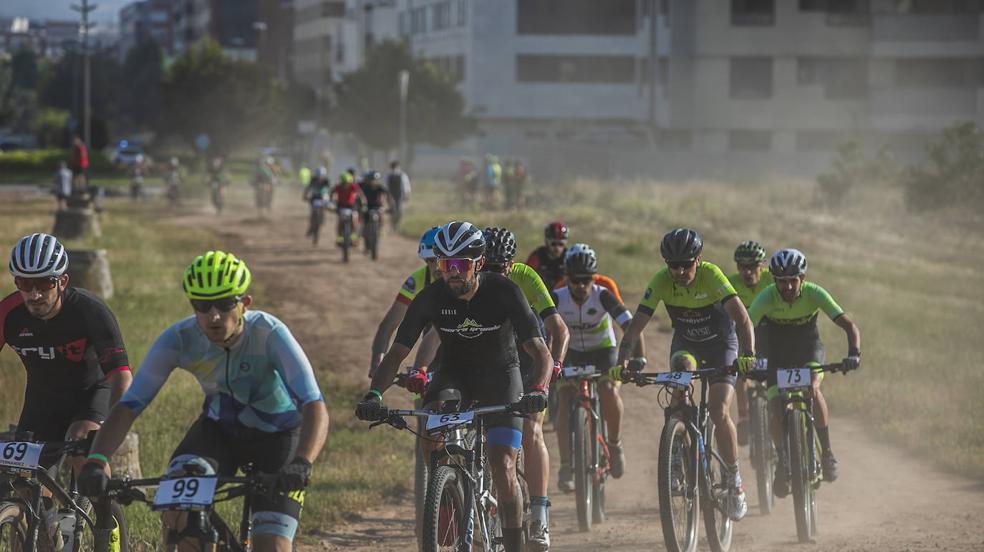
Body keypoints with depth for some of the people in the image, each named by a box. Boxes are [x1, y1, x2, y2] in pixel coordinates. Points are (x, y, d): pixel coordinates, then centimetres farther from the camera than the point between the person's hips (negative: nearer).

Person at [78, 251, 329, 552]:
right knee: (175, 514, -24)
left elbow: (315, 408, -39)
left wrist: (301, 462, -58)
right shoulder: (178, 339, -25)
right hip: (219, 426, 2)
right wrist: (96, 460, -43)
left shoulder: (269, 334, -32)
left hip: (278, 433, -2)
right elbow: (128, 406, -26)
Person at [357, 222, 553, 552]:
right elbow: (397, 352, -19)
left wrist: (538, 389, -49)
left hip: (500, 375, -2)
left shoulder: (503, 292, -24)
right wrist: (374, 395, -38)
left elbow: (540, 350, -28)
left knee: (503, 469, -16)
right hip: (454, 373, 2)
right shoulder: (431, 298, -19)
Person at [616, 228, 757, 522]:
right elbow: (636, 324, -26)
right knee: (683, 367, -34)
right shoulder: (661, 282, -22)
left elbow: (743, 319, -38)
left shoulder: (711, 275, -29)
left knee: (719, 412, -19)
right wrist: (623, 359, -43)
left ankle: (734, 479, 0)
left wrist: (747, 354, -55)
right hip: (686, 343, 2)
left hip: (721, 343, -2)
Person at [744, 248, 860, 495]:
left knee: (812, 387, -31)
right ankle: (783, 461, 11)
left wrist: (854, 354, -49)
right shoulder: (766, 298, -27)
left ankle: (826, 453, -20)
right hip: (778, 353, 1)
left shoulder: (815, 294, -27)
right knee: (776, 409, -15)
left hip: (809, 348, -1)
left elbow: (849, 326, -31)